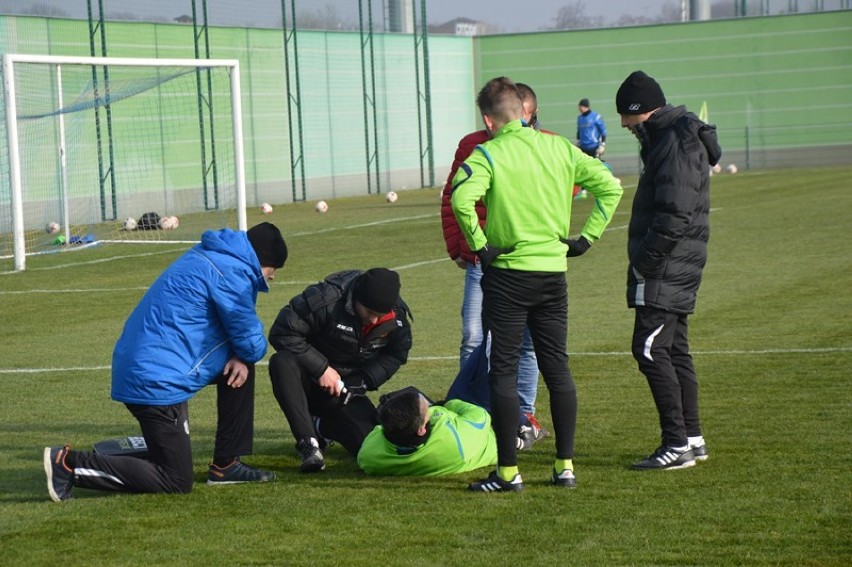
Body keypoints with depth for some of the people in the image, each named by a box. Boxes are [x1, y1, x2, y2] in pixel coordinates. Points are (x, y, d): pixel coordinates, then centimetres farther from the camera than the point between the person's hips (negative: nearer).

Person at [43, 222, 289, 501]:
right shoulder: (230, 273, -14)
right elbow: (252, 344, -9)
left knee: (240, 363, 20)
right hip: (156, 382, -10)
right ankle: (69, 464, -6)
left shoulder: (211, 258, 16)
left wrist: (240, 357, 3)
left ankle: (226, 465, 22)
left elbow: (236, 330, 22)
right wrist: (243, 355, 13)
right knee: (176, 483, -2)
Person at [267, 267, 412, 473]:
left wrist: (362, 382, -10)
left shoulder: (397, 316, -11)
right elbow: (282, 333, -24)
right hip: (310, 376, -4)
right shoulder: (325, 299, -27)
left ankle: (320, 426, 18)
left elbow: (395, 356, 6)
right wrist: (321, 368, -26)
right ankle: (308, 443, -36)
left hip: (347, 386, 4)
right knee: (282, 363, -38)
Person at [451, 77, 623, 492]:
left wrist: (480, 244, -14)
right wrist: (586, 237, 8)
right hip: (554, 271, 5)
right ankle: (565, 466, 13)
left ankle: (508, 472, 2)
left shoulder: (488, 155, -8)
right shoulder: (559, 148, 6)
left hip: (508, 272, -4)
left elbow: (462, 199, -26)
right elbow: (609, 186, 7)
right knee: (557, 367, 11)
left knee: (504, 370, 2)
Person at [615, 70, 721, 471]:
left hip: (666, 268, -11)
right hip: (672, 268, 11)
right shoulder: (670, 138, 17)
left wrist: (644, 261, -19)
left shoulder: (677, 142, -15)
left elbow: (675, 214, -23)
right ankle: (692, 438, 21)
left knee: (650, 349, -12)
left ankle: (677, 445, -12)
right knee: (673, 349, 14)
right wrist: (644, 260, 14)